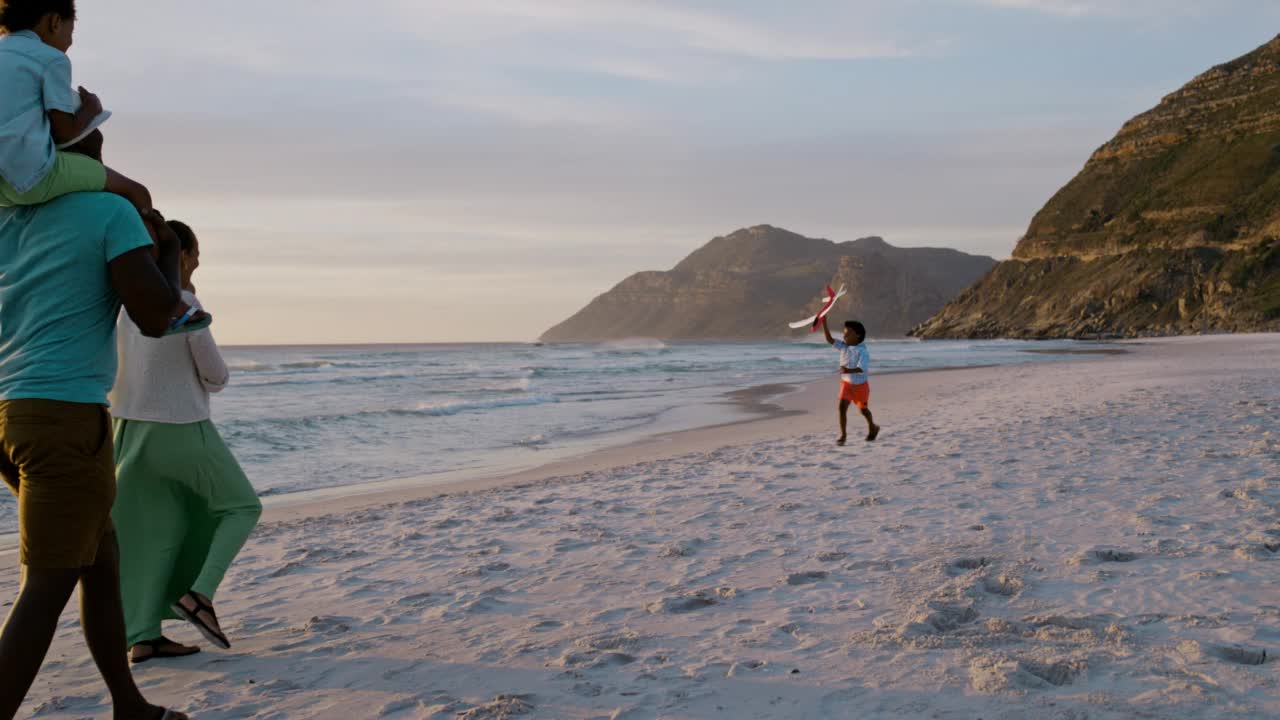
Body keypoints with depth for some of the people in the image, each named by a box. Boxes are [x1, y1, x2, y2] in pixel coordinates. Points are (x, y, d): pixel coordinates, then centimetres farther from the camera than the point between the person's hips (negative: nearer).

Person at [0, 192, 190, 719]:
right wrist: (167, 251, 5)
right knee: (46, 589, -4)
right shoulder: (112, 211, -6)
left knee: (102, 560, 19)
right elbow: (154, 318, -12)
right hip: (65, 416, -8)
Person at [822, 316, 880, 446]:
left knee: (863, 410, 17)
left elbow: (861, 369, -33)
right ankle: (843, 435, -9)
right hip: (846, 383, 4)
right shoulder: (843, 346, -5)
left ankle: (872, 428, 45)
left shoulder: (862, 351, -22)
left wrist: (849, 370, -52)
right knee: (842, 407, -14)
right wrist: (824, 323, -22)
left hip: (860, 385, -4)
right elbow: (829, 339, -11)